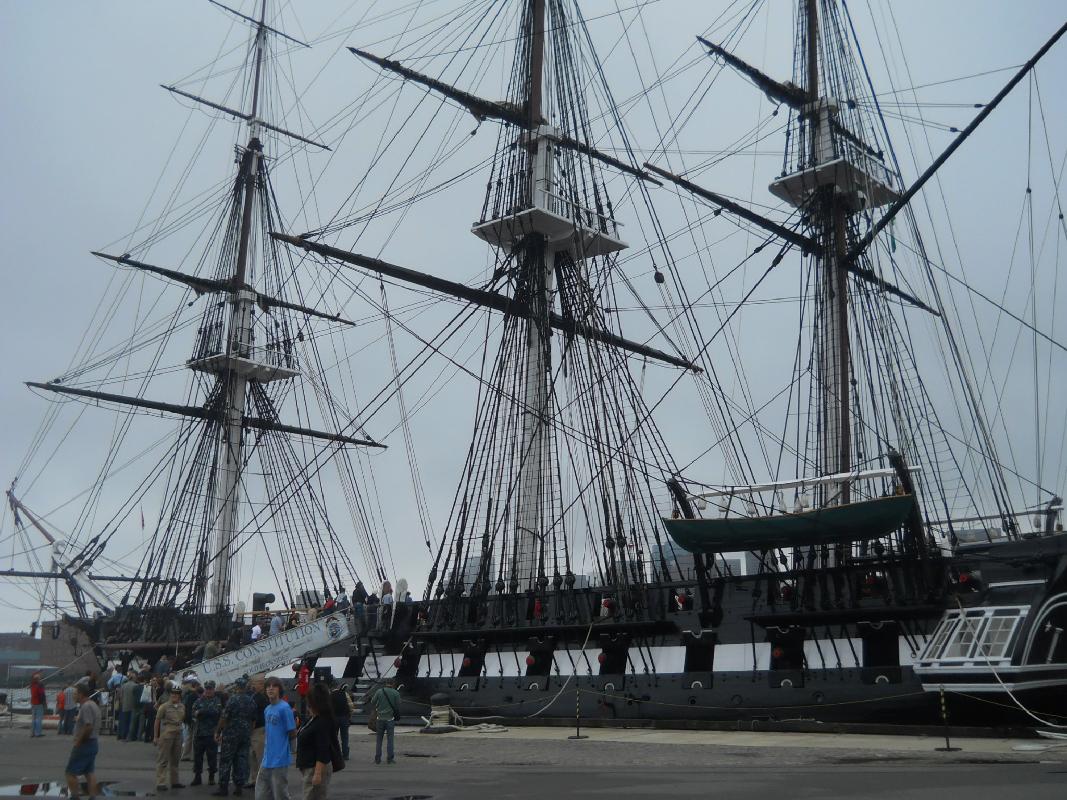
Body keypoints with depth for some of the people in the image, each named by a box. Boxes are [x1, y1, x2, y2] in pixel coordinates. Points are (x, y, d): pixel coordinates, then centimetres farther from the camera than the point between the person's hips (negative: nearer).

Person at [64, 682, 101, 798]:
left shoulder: (86, 707, -20)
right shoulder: (93, 705, 13)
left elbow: (88, 727, -28)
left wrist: (78, 741, -19)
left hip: (85, 744, -10)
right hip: (94, 743, 10)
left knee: (71, 772, 0)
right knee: (90, 772, 12)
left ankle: (74, 796, 1)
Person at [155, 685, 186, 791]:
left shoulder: (182, 707, 7)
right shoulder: (164, 706, -8)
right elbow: (157, 721, -4)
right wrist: (156, 736, -4)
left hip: (178, 735, 6)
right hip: (166, 734, -6)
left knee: (175, 759, 13)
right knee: (163, 760, -2)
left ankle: (174, 781, 23)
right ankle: (160, 783, 0)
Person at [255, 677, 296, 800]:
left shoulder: (284, 708, -13)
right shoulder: (267, 709, 11)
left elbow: (292, 734, -9)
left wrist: (283, 745, 5)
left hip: (279, 760, -8)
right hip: (267, 760, 8)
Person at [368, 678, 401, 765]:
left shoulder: (379, 691, -4)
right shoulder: (395, 693, -6)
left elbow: (373, 702, 4)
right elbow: (398, 706, -3)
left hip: (380, 718, 1)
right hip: (390, 718, -1)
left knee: (379, 739, 10)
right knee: (390, 739, 5)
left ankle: (377, 758, 10)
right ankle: (390, 758, 3)